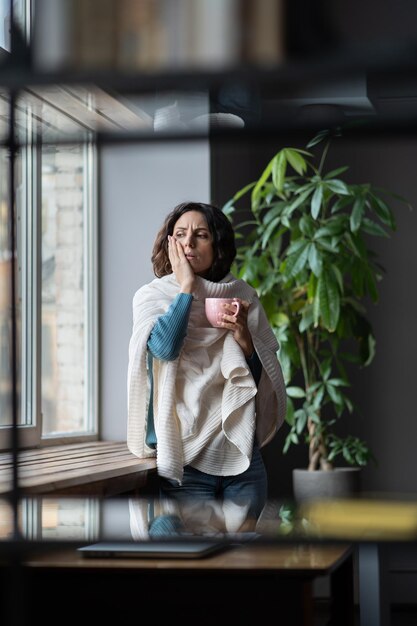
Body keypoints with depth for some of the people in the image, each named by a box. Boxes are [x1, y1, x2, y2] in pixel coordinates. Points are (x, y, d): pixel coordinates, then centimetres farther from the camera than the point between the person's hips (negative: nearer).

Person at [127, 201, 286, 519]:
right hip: (186, 458, -2)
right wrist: (186, 287, -11)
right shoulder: (151, 296, 2)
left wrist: (244, 337, -10)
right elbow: (164, 347, -20)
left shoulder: (242, 296, 7)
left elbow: (266, 379, 8)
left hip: (241, 457, 2)